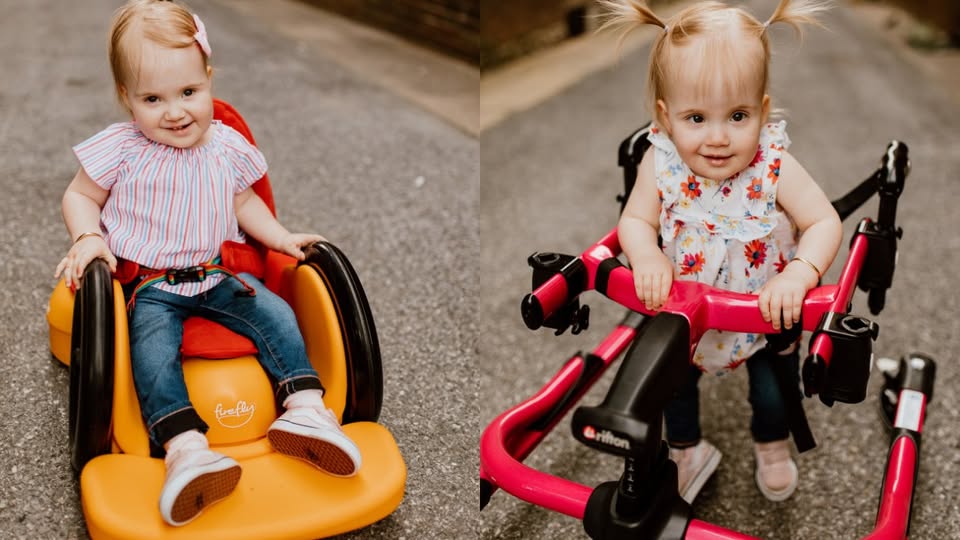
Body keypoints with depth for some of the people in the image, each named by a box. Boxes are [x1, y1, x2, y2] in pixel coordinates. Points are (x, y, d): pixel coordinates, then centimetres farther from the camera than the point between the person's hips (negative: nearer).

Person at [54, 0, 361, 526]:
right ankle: (185, 447, -40)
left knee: (276, 315, -15)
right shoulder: (120, 149, -8)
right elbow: (79, 195, 4)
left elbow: (244, 201, 17)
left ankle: (305, 409, -16)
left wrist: (281, 237, 5)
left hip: (218, 273, 4)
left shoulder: (228, 147, 1)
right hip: (150, 284, -3)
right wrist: (88, 238, -15)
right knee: (152, 350, -29)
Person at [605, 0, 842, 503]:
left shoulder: (773, 167, -28)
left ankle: (772, 445, 48)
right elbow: (636, 220, -15)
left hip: (767, 312, -1)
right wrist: (647, 257, -36)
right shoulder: (660, 164, -24)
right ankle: (687, 451, 49)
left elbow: (825, 222, -25)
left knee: (773, 393, 10)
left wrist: (799, 273, -41)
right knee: (673, 383, 16)